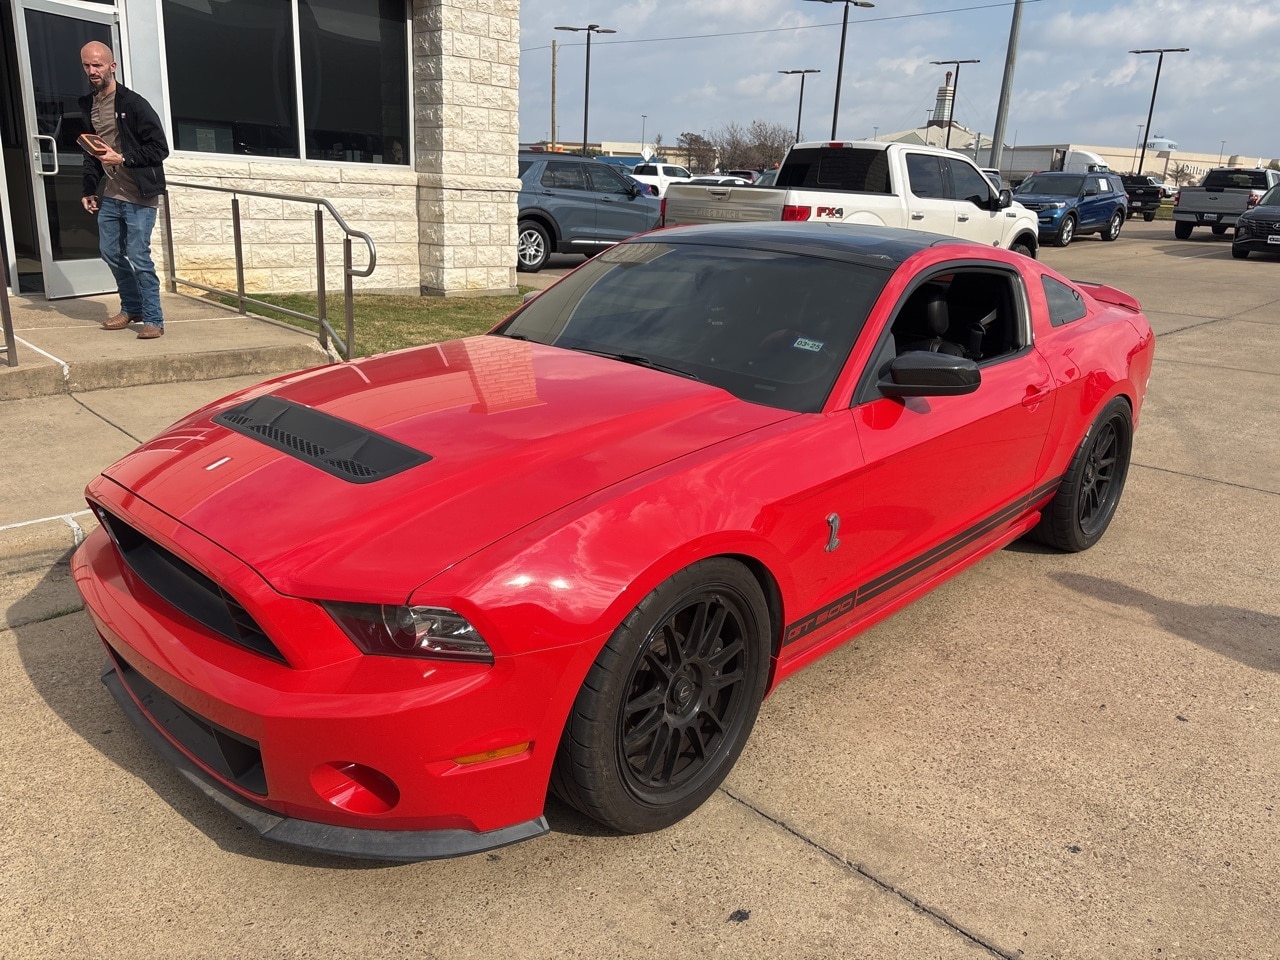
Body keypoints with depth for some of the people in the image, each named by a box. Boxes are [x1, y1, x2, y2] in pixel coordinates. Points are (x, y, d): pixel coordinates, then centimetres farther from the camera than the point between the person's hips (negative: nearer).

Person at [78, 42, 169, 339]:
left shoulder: (133, 103, -10)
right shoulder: (88, 105, 11)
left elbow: (160, 148, -12)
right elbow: (91, 152, 19)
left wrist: (123, 158, -19)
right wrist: (90, 190, 14)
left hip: (139, 196, -7)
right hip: (109, 196, 7)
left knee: (138, 256, -8)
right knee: (110, 252, 12)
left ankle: (153, 320, 1)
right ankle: (131, 308, 29)